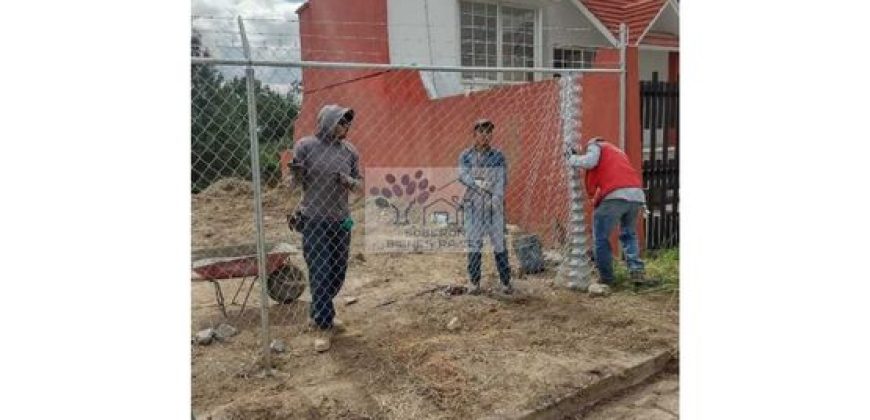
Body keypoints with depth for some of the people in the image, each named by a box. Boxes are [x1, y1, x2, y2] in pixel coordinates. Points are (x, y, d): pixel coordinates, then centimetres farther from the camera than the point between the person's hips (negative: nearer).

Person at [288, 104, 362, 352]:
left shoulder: (349, 151, 4)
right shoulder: (305, 146, -7)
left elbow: (360, 187, 9)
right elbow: (292, 185, -4)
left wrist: (349, 182, -14)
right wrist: (295, 173, -26)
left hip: (341, 221, 5)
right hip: (313, 221, -4)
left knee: (337, 274, 13)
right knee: (320, 275, -1)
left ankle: (319, 313, 35)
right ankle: (324, 327, 12)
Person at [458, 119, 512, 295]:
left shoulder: (498, 156, 3)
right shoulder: (466, 155, 5)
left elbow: (502, 179, -7)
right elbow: (463, 176, -10)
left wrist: (496, 197, -25)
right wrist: (477, 183, -29)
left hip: (494, 205, -1)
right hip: (473, 204, 1)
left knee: (499, 242, -1)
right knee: (473, 243, 3)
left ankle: (506, 282, 9)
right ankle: (475, 283, 11)